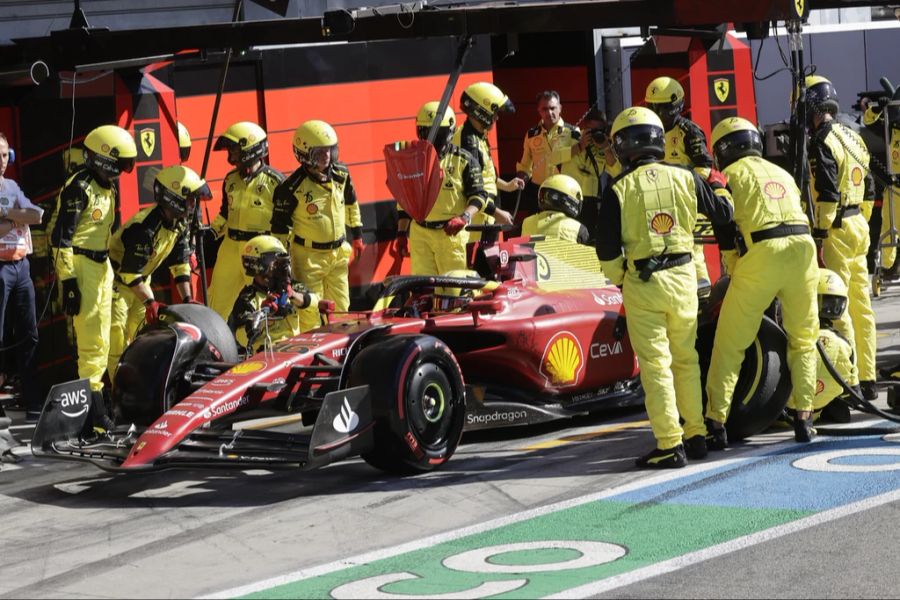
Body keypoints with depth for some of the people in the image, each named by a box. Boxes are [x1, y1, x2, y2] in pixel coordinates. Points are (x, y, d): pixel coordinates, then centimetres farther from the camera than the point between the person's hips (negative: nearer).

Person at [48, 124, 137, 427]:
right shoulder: (79, 187, -15)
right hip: (81, 266, -9)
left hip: (102, 266, 9)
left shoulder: (108, 188, 14)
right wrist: (68, 280, -20)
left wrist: (111, 270, 25)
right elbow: (60, 236, -17)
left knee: (101, 338, 14)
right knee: (92, 339, -12)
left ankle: (96, 389, 22)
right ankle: (92, 398, -10)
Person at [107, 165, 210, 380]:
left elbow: (180, 262, 1)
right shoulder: (145, 226, -31)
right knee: (118, 341, -11)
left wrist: (187, 299, -6)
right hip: (117, 280, -9)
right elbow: (130, 272, -31)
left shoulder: (180, 223, -4)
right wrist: (150, 302, -31)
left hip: (141, 280, 9)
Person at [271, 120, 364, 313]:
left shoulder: (341, 175, -1)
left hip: (339, 253, 6)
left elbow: (351, 204, 17)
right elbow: (280, 226, -13)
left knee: (340, 308, 14)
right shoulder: (293, 187, -19)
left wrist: (357, 236, 22)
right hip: (309, 255, -6)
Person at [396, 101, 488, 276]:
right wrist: (401, 234, 11)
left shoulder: (463, 160, 1)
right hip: (420, 234, 3)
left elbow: (478, 196, 0)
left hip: (451, 233, -3)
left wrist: (464, 217, -18)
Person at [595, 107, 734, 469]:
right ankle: (696, 435, 20)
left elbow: (607, 248, -8)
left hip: (642, 284, -3)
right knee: (686, 359, 16)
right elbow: (723, 214, 11)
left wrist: (618, 279, 11)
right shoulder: (684, 178, 0)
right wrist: (718, 188, 33)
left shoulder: (619, 189, -6)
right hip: (684, 276, 3)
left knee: (655, 364, 0)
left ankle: (670, 445, -2)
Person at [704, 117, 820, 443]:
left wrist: (733, 273, 14)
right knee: (803, 340, 18)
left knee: (729, 344, 3)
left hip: (762, 254, -5)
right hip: (803, 247, 5)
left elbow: (727, 227, 4)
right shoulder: (783, 173, 28)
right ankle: (804, 419, 14)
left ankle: (716, 423, 2)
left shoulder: (732, 174, 11)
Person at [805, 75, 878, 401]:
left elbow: (827, 195, -20)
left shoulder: (822, 143, -14)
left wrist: (818, 237, -18)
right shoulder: (853, 137, 14)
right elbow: (869, 189, 18)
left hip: (836, 230, -9)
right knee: (861, 305, 12)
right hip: (858, 227, 9)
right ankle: (868, 380, 17)